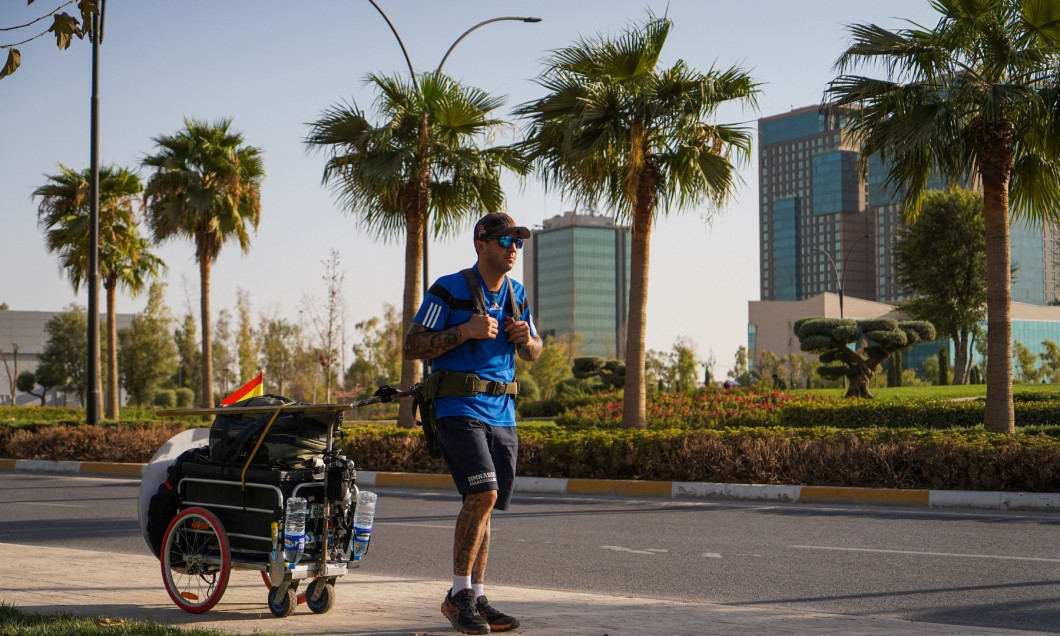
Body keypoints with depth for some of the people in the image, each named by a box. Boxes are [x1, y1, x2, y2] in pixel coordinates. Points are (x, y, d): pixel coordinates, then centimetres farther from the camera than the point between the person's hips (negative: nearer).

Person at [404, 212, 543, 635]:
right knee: (482, 494, -20)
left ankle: (473, 599, 17)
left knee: (484, 504, 9)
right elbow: (412, 347, -8)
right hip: (458, 409, -6)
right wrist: (465, 331, -19)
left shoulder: (516, 294, 13)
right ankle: (460, 593, -7)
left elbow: (534, 354, 21)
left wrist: (527, 339, -3)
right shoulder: (449, 290, -6)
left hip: (502, 414, 7)